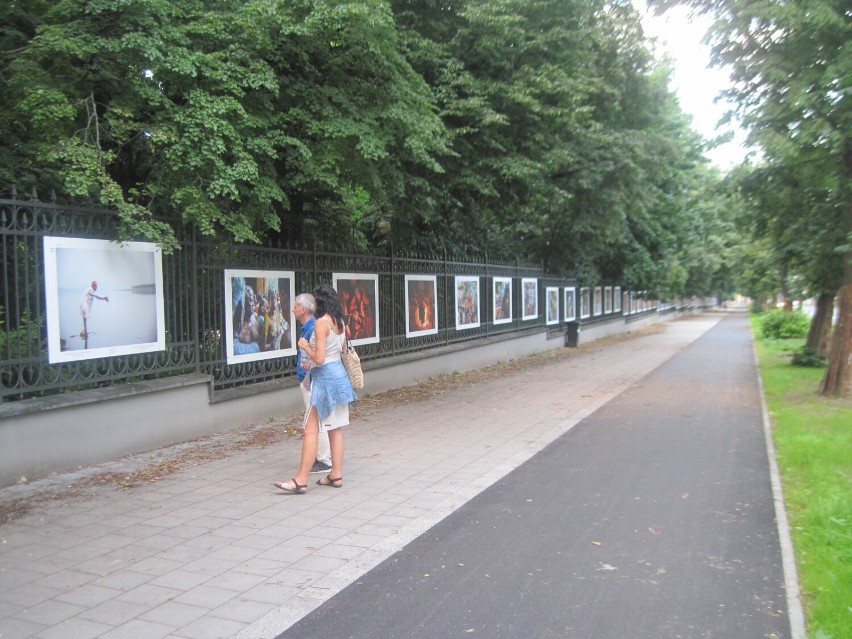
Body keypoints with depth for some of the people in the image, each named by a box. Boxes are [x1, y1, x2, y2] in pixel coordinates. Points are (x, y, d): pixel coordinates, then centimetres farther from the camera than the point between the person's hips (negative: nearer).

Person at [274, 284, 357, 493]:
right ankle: (336, 475, 18)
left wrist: (305, 346, -3)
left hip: (325, 378, -9)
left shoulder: (321, 323, -16)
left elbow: (319, 358, -20)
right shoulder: (339, 322, 8)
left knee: (311, 430, -6)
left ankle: (301, 480, -5)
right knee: (335, 428, 12)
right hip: (339, 374, 9)